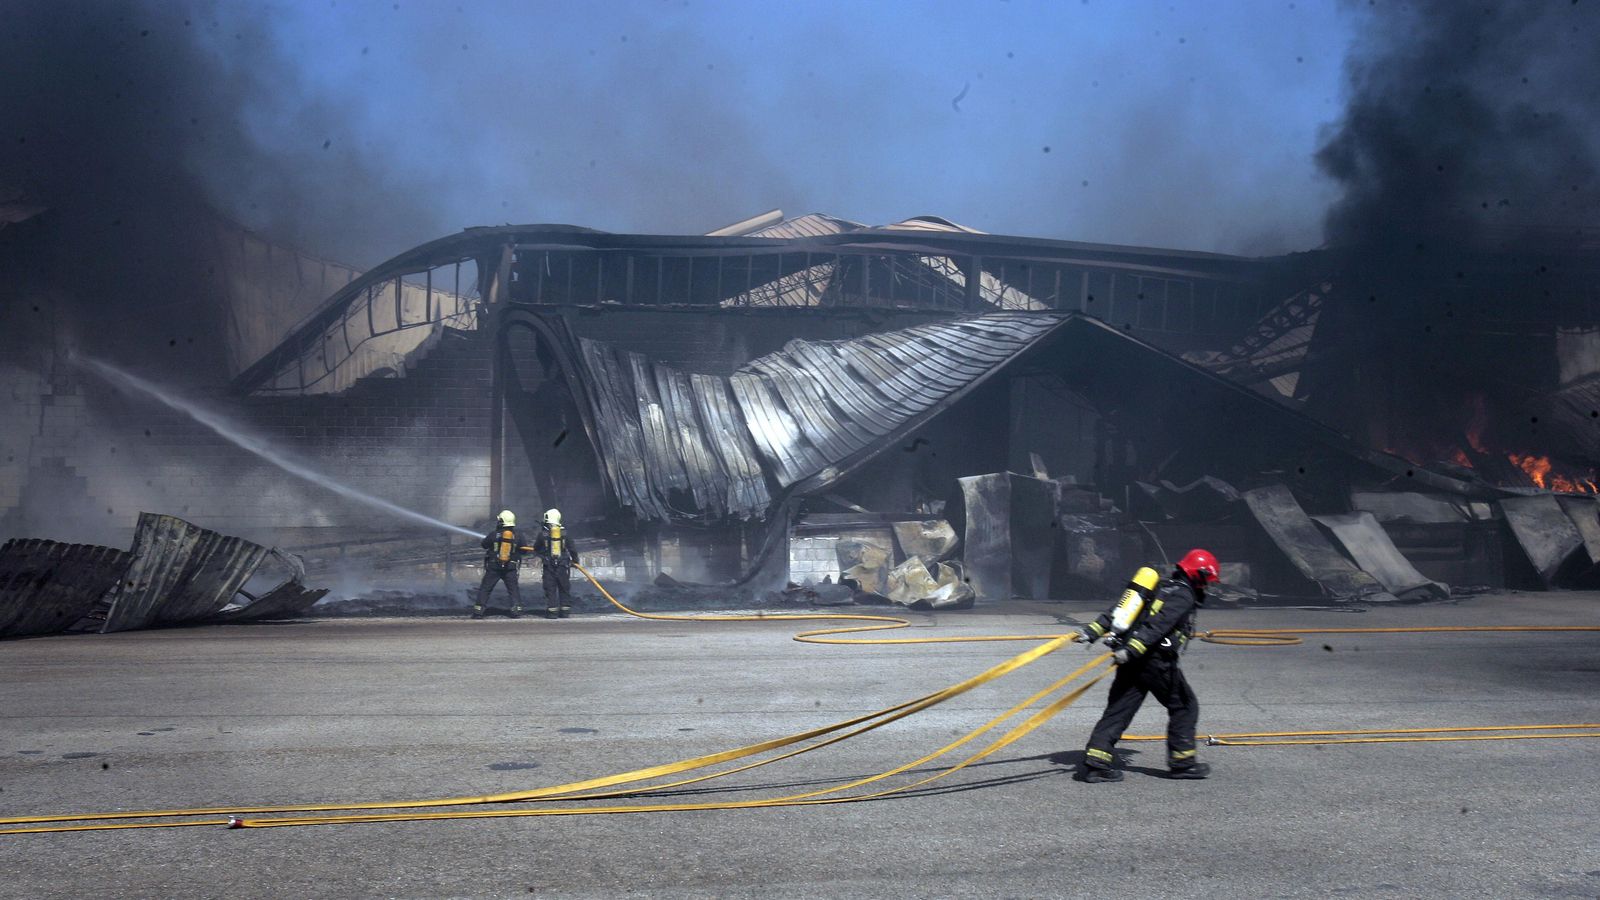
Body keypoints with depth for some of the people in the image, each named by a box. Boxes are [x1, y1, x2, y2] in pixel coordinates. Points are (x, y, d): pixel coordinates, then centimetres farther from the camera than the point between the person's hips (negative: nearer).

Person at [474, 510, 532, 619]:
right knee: (513, 589, 10)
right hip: (511, 568, 1)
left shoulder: (494, 534, -7)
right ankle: (517, 610, 3)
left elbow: (484, 544, 7)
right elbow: (524, 550, 3)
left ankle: (478, 611, 6)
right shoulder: (518, 535, -3)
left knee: (485, 588, 8)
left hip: (493, 567, -1)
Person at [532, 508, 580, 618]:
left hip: (549, 566, -2)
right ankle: (565, 611, 10)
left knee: (550, 589, 3)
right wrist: (575, 560, 18)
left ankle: (552, 612, 0)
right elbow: (572, 549, 5)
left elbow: (536, 548, 10)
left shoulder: (543, 534, -3)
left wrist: (542, 555, 31)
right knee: (564, 588, 10)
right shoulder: (564, 533, 1)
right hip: (563, 566, 2)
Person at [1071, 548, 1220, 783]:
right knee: (1185, 706, 9)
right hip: (1155, 661, -8)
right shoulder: (1183, 595, -6)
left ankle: (1096, 759, -3)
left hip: (1130, 660, 8)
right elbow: (1157, 625, -20)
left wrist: (1092, 631, 11)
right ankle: (1182, 761, 14)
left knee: (1118, 709, 5)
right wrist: (1131, 650, -27)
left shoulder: (1162, 586, 21)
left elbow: (1115, 611, 15)